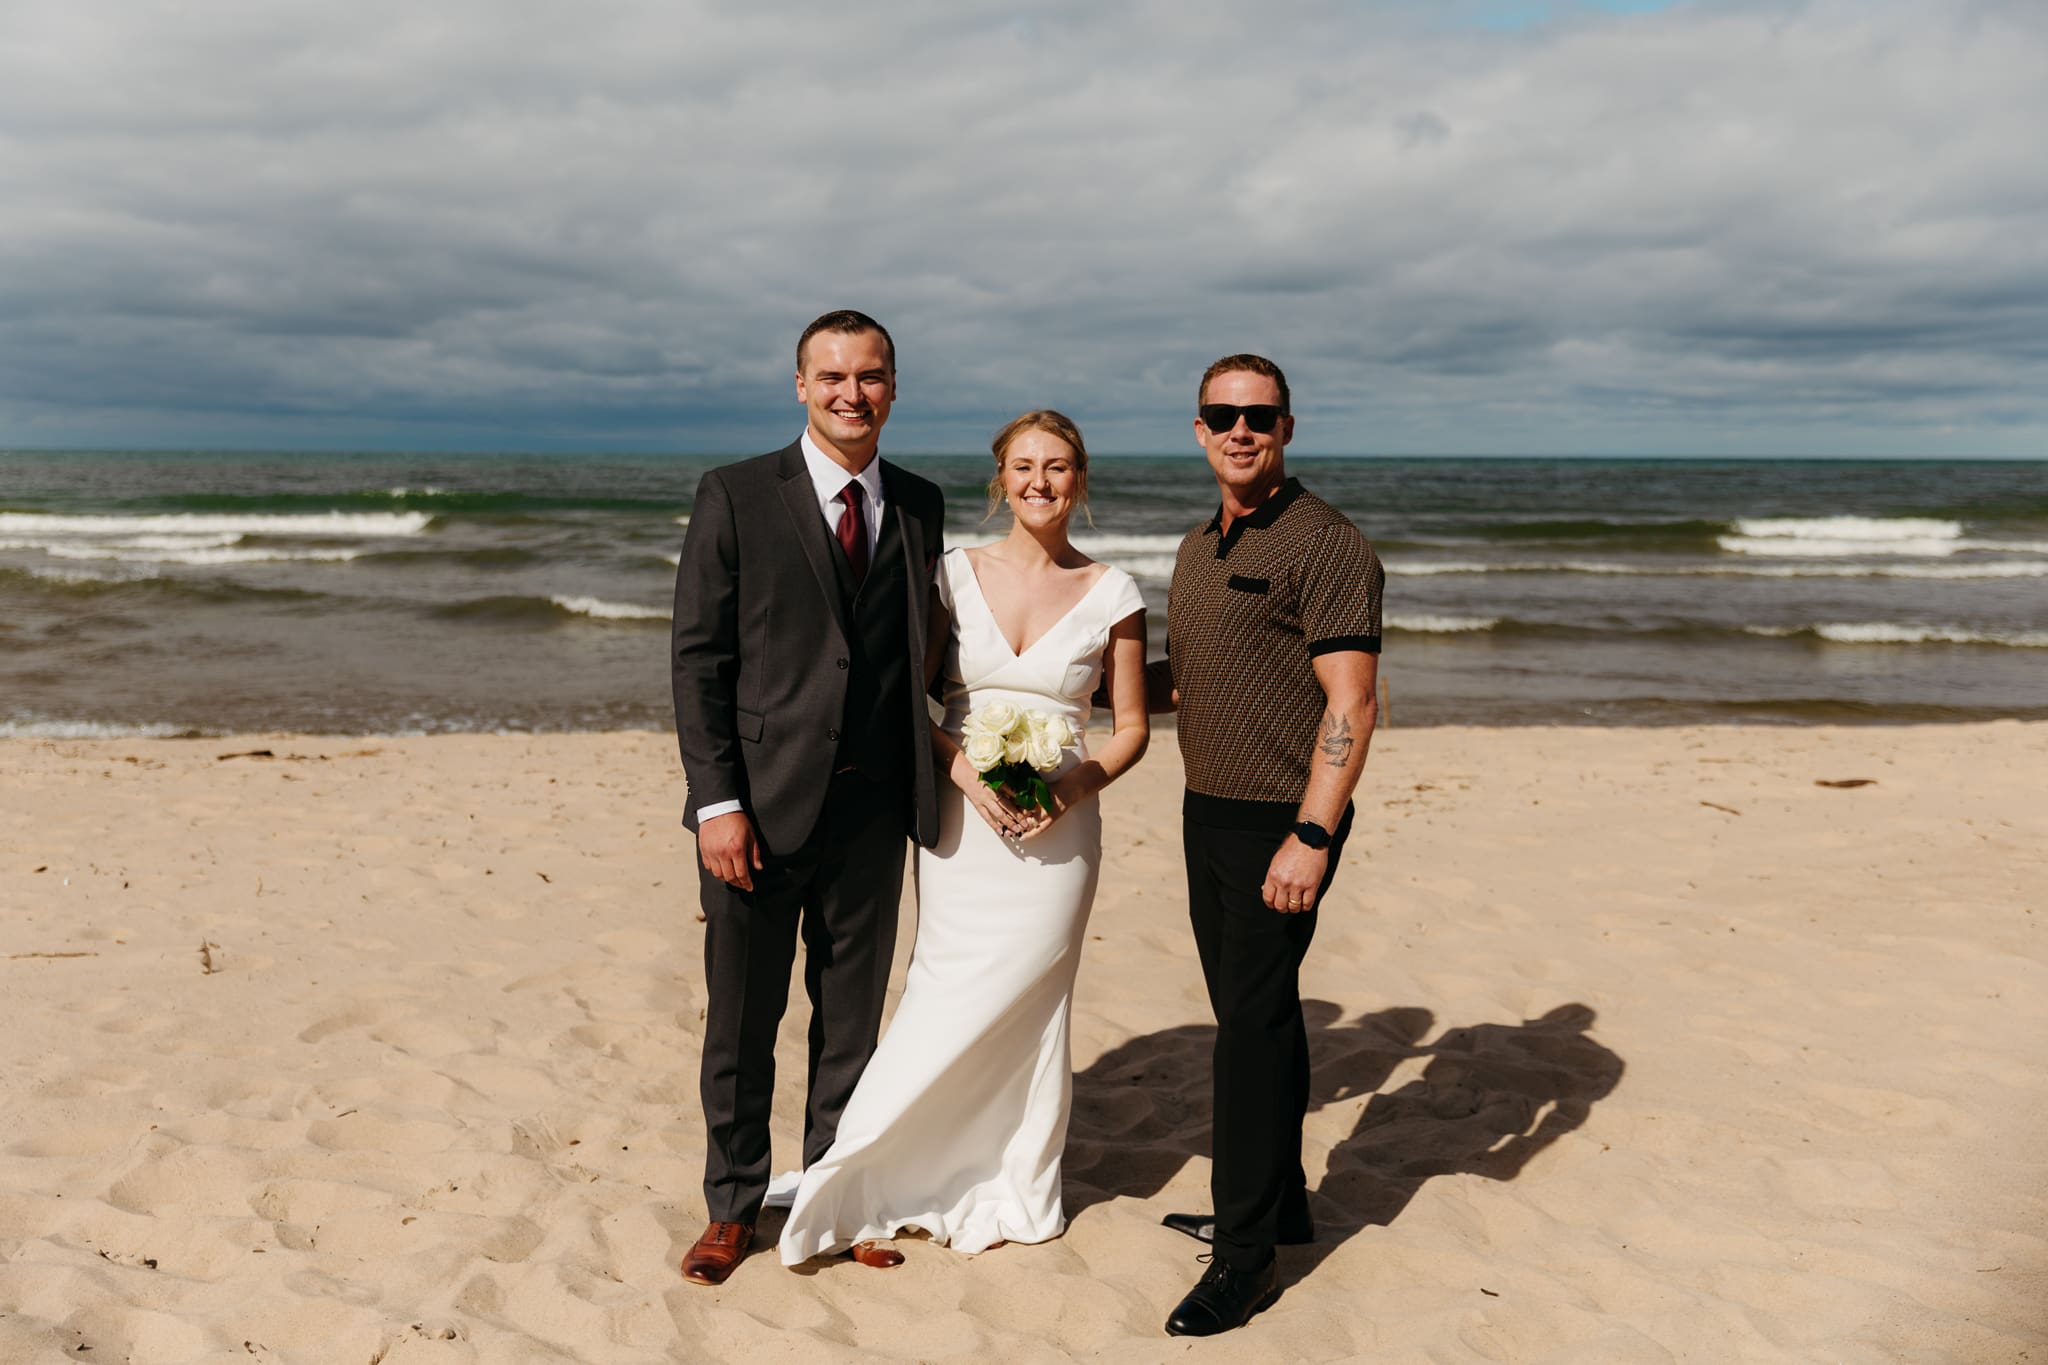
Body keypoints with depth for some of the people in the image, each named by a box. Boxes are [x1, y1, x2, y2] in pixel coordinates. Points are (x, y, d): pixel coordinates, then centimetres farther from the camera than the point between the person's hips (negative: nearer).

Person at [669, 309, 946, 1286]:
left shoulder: (919, 507, 8)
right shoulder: (736, 497, -4)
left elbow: (917, 655, 11)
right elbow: (698, 658, -6)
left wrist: (928, 789, 4)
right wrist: (716, 801, -13)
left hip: (873, 811, 3)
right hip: (763, 805, -3)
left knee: (852, 1019, 15)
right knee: (741, 1022, 10)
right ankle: (733, 1207, 28)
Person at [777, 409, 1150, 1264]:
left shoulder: (1112, 596, 1)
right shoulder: (956, 575, 2)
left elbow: (1131, 727, 6)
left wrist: (1080, 783, -12)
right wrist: (966, 772, -13)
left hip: (1057, 829, 0)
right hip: (960, 817, 0)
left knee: (1026, 1002, 3)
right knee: (950, 993, -2)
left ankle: (1013, 1188, 21)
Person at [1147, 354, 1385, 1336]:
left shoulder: (1325, 544, -12)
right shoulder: (1198, 547, 13)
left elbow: (1351, 704, -18)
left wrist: (1311, 837, -24)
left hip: (1280, 824, -8)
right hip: (1208, 812, 8)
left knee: (1254, 1022, -5)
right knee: (1255, 1012, 16)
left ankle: (1245, 1256, 4)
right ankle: (1280, 1203, 30)